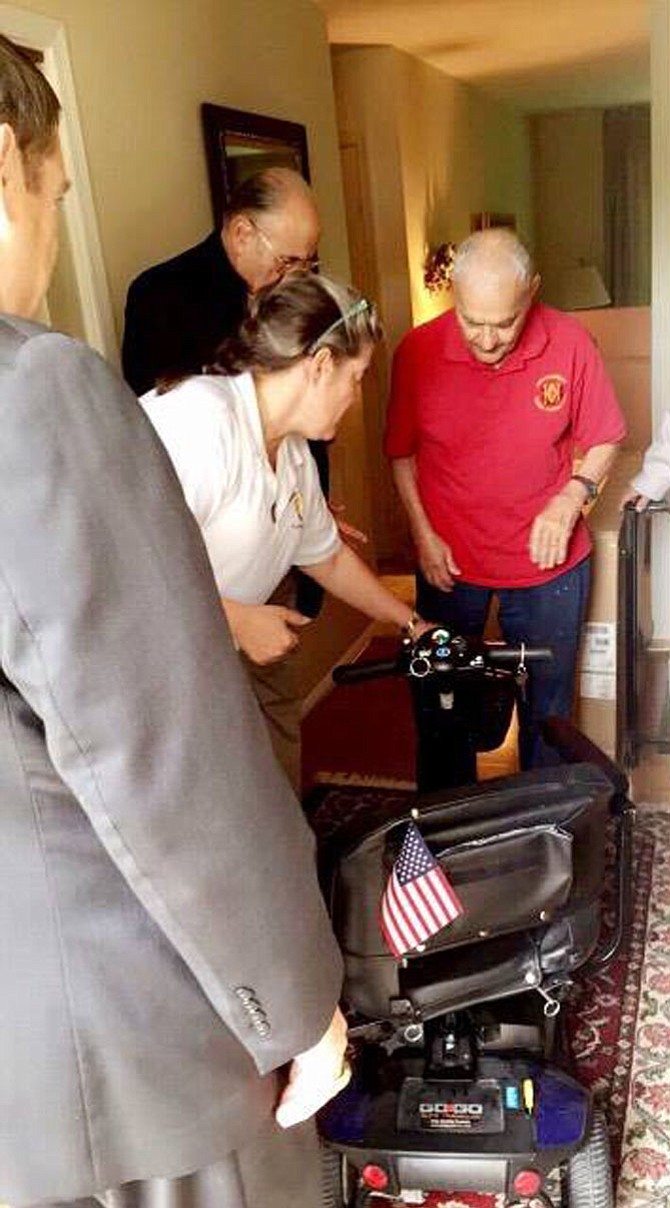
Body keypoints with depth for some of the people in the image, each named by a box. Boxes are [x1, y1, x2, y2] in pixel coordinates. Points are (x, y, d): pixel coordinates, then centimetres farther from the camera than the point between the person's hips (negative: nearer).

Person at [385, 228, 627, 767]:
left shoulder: (570, 343, -14)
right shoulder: (418, 352, -13)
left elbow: (604, 440, -2)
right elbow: (401, 452, 1)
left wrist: (570, 499, -18)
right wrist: (423, 533, -5)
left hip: (547, 562, 0)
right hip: (449, 561, 1)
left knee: (548, 702, 16)